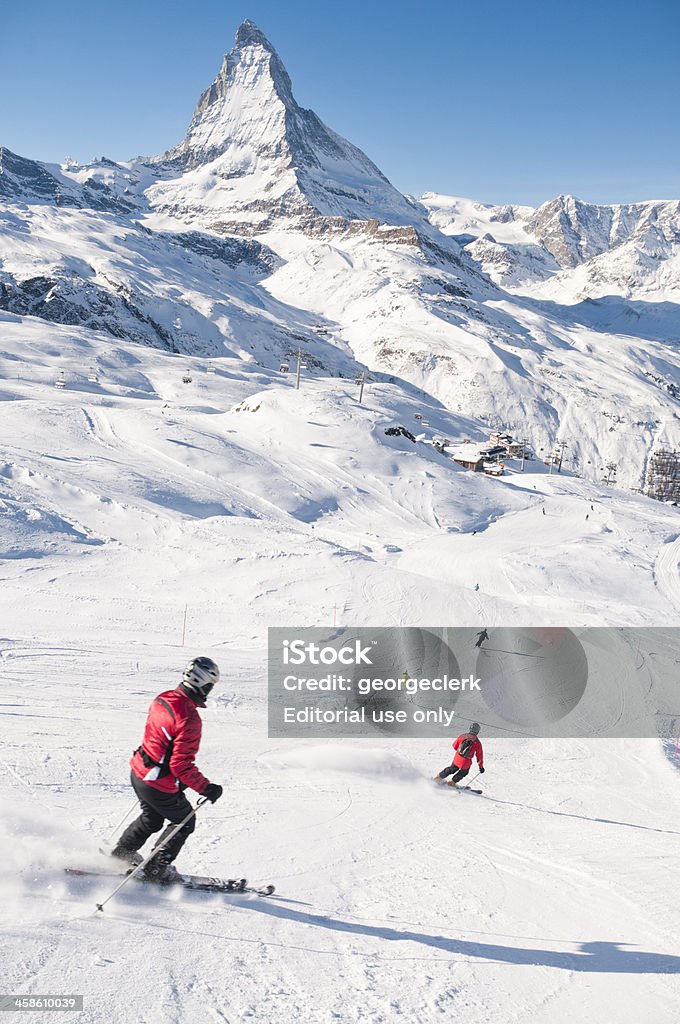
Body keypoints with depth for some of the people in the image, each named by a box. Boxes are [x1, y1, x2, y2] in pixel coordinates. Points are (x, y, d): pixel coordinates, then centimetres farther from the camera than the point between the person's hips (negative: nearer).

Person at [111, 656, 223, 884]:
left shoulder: (163, 699, -4)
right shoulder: (189, 719, -30)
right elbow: (181, 765, -28)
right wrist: (206, 788, -18)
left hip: (138, 771, 8)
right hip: (159, 786, -8)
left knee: (151, 819, 32)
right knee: (184, 822, 17)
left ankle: (120, 854, 44)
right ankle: (157, 867, 22)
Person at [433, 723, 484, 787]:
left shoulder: (463, 736, 0)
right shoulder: (477, 742, -7)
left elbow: (454, 745, 11)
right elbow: (479, 755, 1)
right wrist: (481, 767, 11)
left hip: (457, 758, 3)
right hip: (466, 762, -3)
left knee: (452, 769, 28)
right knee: (464, 772, 29)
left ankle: (438, 777, 37)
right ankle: (452, 782, 36)